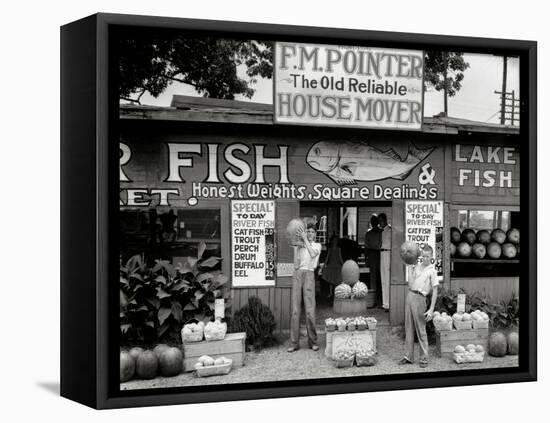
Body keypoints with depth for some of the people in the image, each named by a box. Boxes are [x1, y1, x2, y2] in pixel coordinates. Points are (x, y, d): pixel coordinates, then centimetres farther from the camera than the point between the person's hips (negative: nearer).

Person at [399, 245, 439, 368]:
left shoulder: (432, 271, -3)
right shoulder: (417, 267, 14)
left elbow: (434, 292, -6)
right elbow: (410, 284, 8)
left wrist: (431, 310, -13)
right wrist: (410, 269, 5)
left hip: (419, 299, -6)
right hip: (409, 296, 6)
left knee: (420, 330, -2)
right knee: (409, 328, 9)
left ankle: (424, 358, 6)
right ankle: (408, 356, 16)